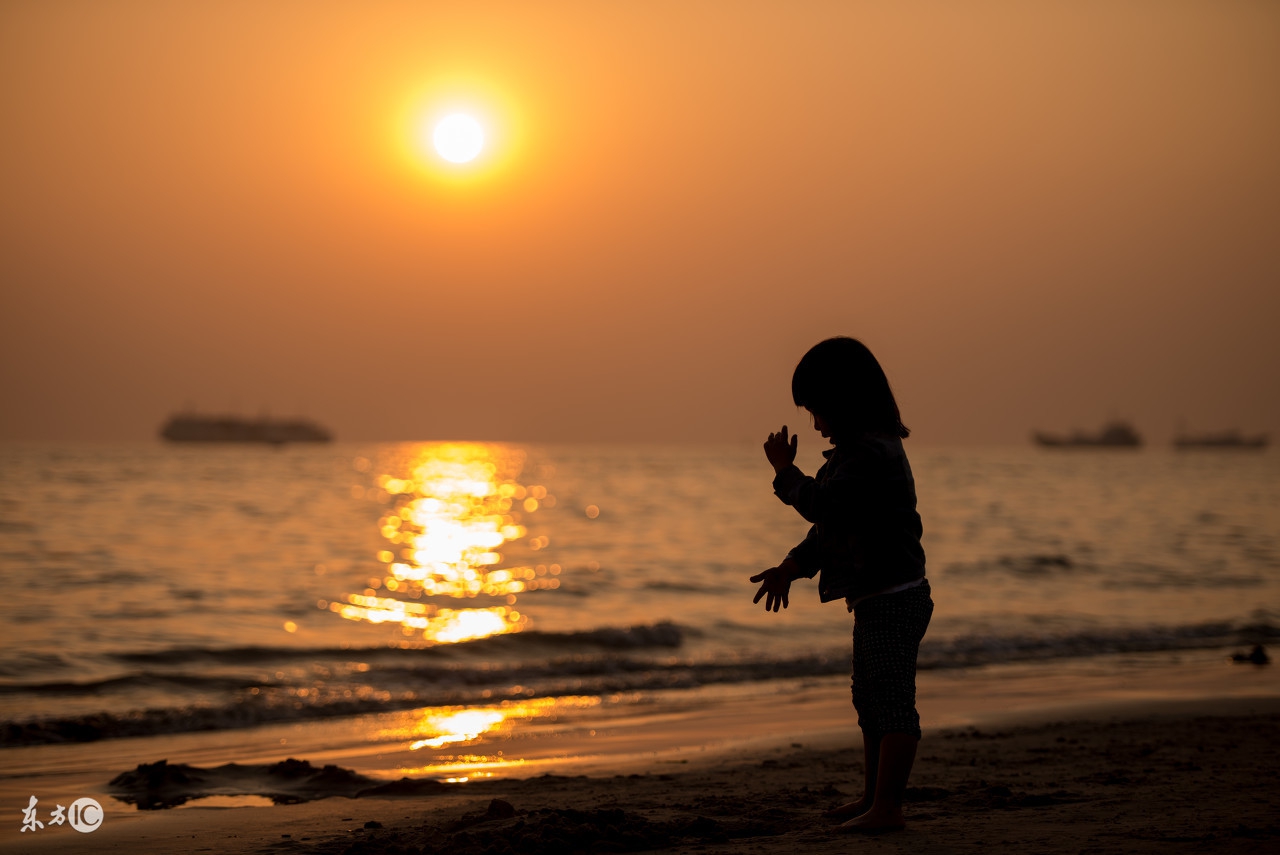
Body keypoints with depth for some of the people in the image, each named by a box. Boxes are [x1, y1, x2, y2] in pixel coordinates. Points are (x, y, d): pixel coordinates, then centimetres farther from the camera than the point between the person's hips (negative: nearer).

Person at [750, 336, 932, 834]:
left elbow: (821, 504, -28)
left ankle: (887, 807, -10)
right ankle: (874, 798, 30)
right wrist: (792, 568, 12)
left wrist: (785, 471, -12)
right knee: (870, 702, 19)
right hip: (873, 601, 11)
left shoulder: (873, 453, -20)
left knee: (892, 703, -10)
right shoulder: (860, 451, 15)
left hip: (895, 598, -11)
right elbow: (828, 527, 20)